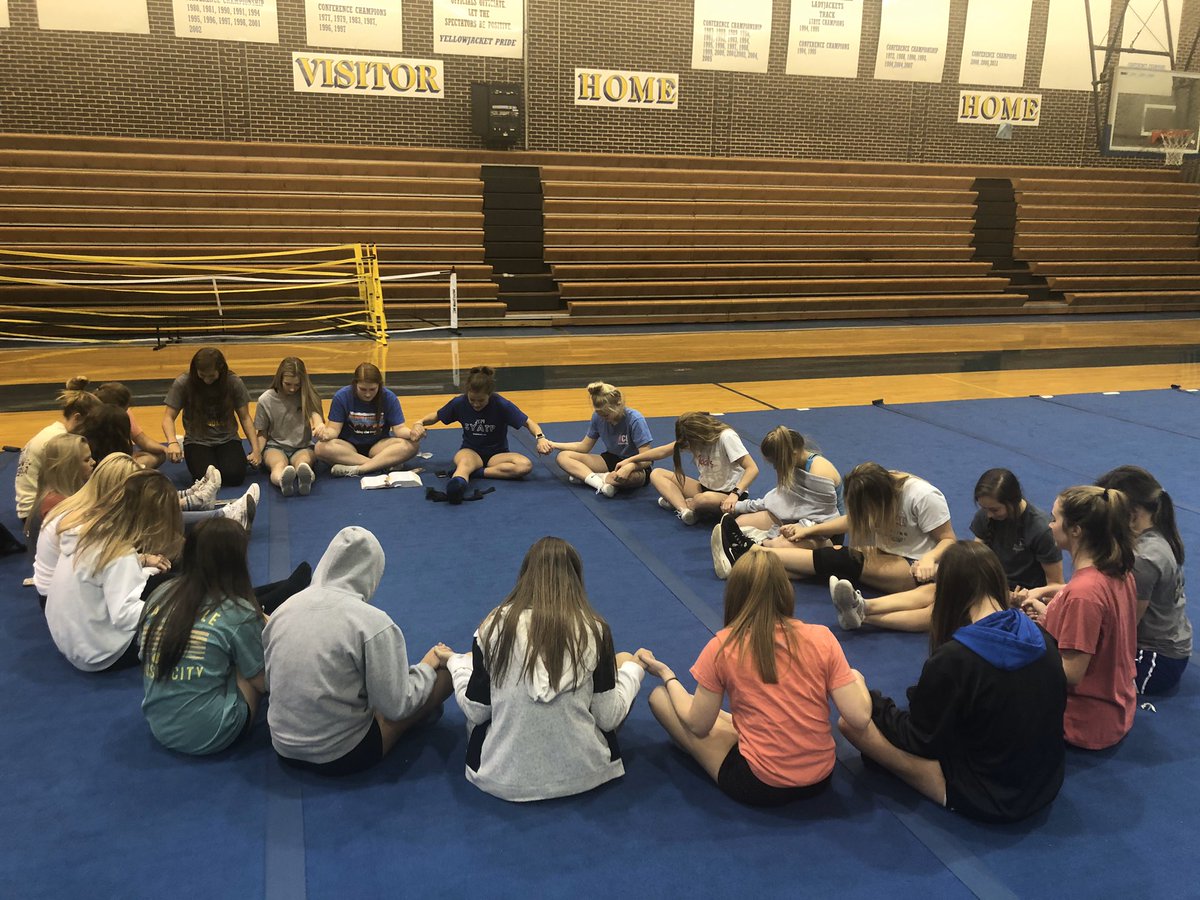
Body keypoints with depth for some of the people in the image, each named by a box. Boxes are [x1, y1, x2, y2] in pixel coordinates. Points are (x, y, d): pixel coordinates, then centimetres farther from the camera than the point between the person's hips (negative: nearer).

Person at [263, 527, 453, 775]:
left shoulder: (284, 608, -3)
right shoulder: (374, 623, -20)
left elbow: (269, 683, 9)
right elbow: (396, 707, -16)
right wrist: (429, 665, 1)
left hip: (284, 750, 7)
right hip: (342, 757, -6)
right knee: (447, 670, 4)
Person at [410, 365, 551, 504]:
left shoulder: (502, 405, -14)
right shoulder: (459, 403, -8)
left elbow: (528, 422, -11)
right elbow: (436, 416, 9)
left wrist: (540, 438, -31)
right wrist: (419, 423, -11)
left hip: (497, 453, 0)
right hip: (471, 451, 0)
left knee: (526, 465, -33)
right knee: (465, 461, -39)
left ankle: (468, 473, -33)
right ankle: (457, 484, -74)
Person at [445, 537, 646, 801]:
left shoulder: (494, 626, -11)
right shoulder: (594, 629, -12)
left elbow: (476, 712, -4)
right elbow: (609, 719, -6)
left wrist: (457, 663, 15)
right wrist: (632, 668, 12)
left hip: (504, 778, 1)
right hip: (581, 773, -1)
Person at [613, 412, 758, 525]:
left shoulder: (726, 437, -21)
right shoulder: (691, 438, -1)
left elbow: (753, 469, -27)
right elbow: (663, 451, 8)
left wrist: (735, 494, -40)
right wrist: (629, 461, 9)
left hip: (728, 494, -7)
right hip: (705, 488, 8)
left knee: (706, 499, -43)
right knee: (656, 474, -5)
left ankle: (676, 501, -8)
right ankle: (684, 509, -31)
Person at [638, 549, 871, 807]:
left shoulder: (722, 646, -14)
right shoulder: (821, 638, -11)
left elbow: (698, 725, -7)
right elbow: (860, 717, -12)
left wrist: (667, 675, 9)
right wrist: (857, 679, 10)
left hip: (760, 787, -4)